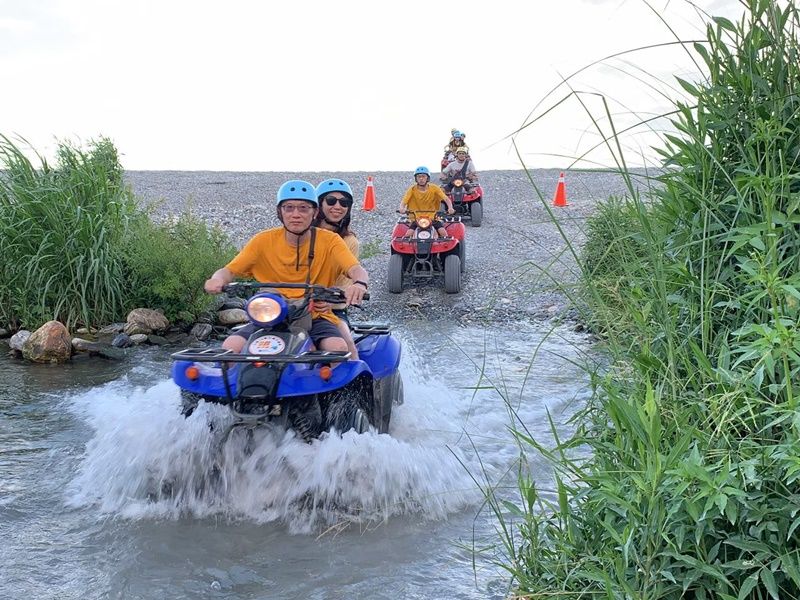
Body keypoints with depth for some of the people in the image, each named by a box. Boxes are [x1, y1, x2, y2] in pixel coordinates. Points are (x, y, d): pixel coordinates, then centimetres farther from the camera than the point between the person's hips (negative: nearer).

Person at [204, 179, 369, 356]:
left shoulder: (329, 241, -2)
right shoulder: (264, 240, 2)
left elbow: (357, 270, -15)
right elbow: (229, 270, -1)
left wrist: (359, 284, -41)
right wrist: (217, 280, -26)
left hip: (316, 317, -1)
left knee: (339, 349, -31)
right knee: (230, 347, -21)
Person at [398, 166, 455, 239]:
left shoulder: (434, 188, -2)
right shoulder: (412, 189, -1)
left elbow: (446, 199, -8)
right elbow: (403, 202, -9)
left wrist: (450, 208, -29)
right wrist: (402, 209, -33)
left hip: (432, 218, 0)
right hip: (416, 218, 0)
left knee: (443, 233, -22)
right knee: (409, 234, -24)